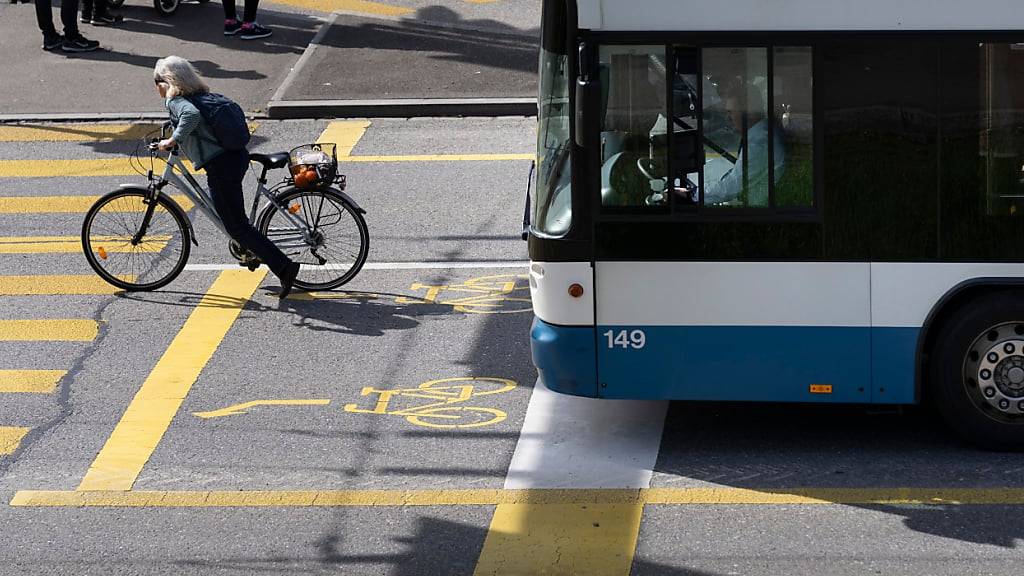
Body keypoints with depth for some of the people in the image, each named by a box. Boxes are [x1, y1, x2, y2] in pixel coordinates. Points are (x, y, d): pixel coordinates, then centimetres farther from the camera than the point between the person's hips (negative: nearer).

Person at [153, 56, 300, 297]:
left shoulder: (174, 100, -8)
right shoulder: (198, 94, 18)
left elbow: (192, 115, -29)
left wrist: (173, 139, -20)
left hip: (220, 166, -9)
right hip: (238, 155, 9)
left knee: (236, 226, -3)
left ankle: (284, 267, -10)